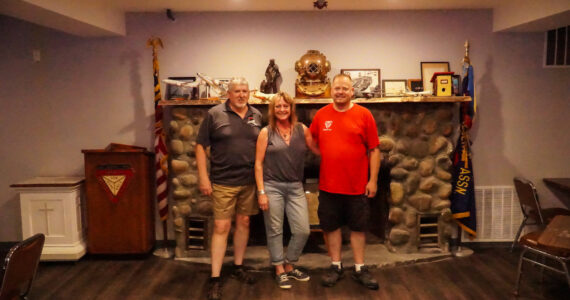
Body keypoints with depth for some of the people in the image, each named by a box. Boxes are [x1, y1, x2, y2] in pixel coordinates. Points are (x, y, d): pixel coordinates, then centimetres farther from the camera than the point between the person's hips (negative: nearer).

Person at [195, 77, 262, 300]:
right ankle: (215, 279, 7)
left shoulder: (257, 115, 5)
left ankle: (238, 267, 31)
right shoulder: (214, 114, -7)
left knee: (244, 223, 14)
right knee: (221, 227, -2)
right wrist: (203, 177, -11)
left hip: (249, 181, 4)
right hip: (224, 182, -4)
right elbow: (200, 146, -6)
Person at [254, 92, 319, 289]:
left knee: (303, 230, 4)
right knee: (275, 231, 6)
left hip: (295, 187, 3)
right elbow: (258, 163, -4)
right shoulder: (266, 132, -3)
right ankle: (279, 270, 24)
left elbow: (319, 151, 9)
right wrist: (261, 192, -9)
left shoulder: (302, 130, 4)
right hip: (272, 187, -3)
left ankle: (289, 266, 26)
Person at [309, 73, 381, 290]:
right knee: (331, 226, 12)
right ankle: (336, 267, 29)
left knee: (358, 227, 12)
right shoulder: (321, 115, 2)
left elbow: (374, 150, -4)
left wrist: (373, 180, -6)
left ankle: (360, 269, 27)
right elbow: (312, 142, 15)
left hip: (357, 186, -2)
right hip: (328, 185, 2)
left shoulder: (363, 114, -5)